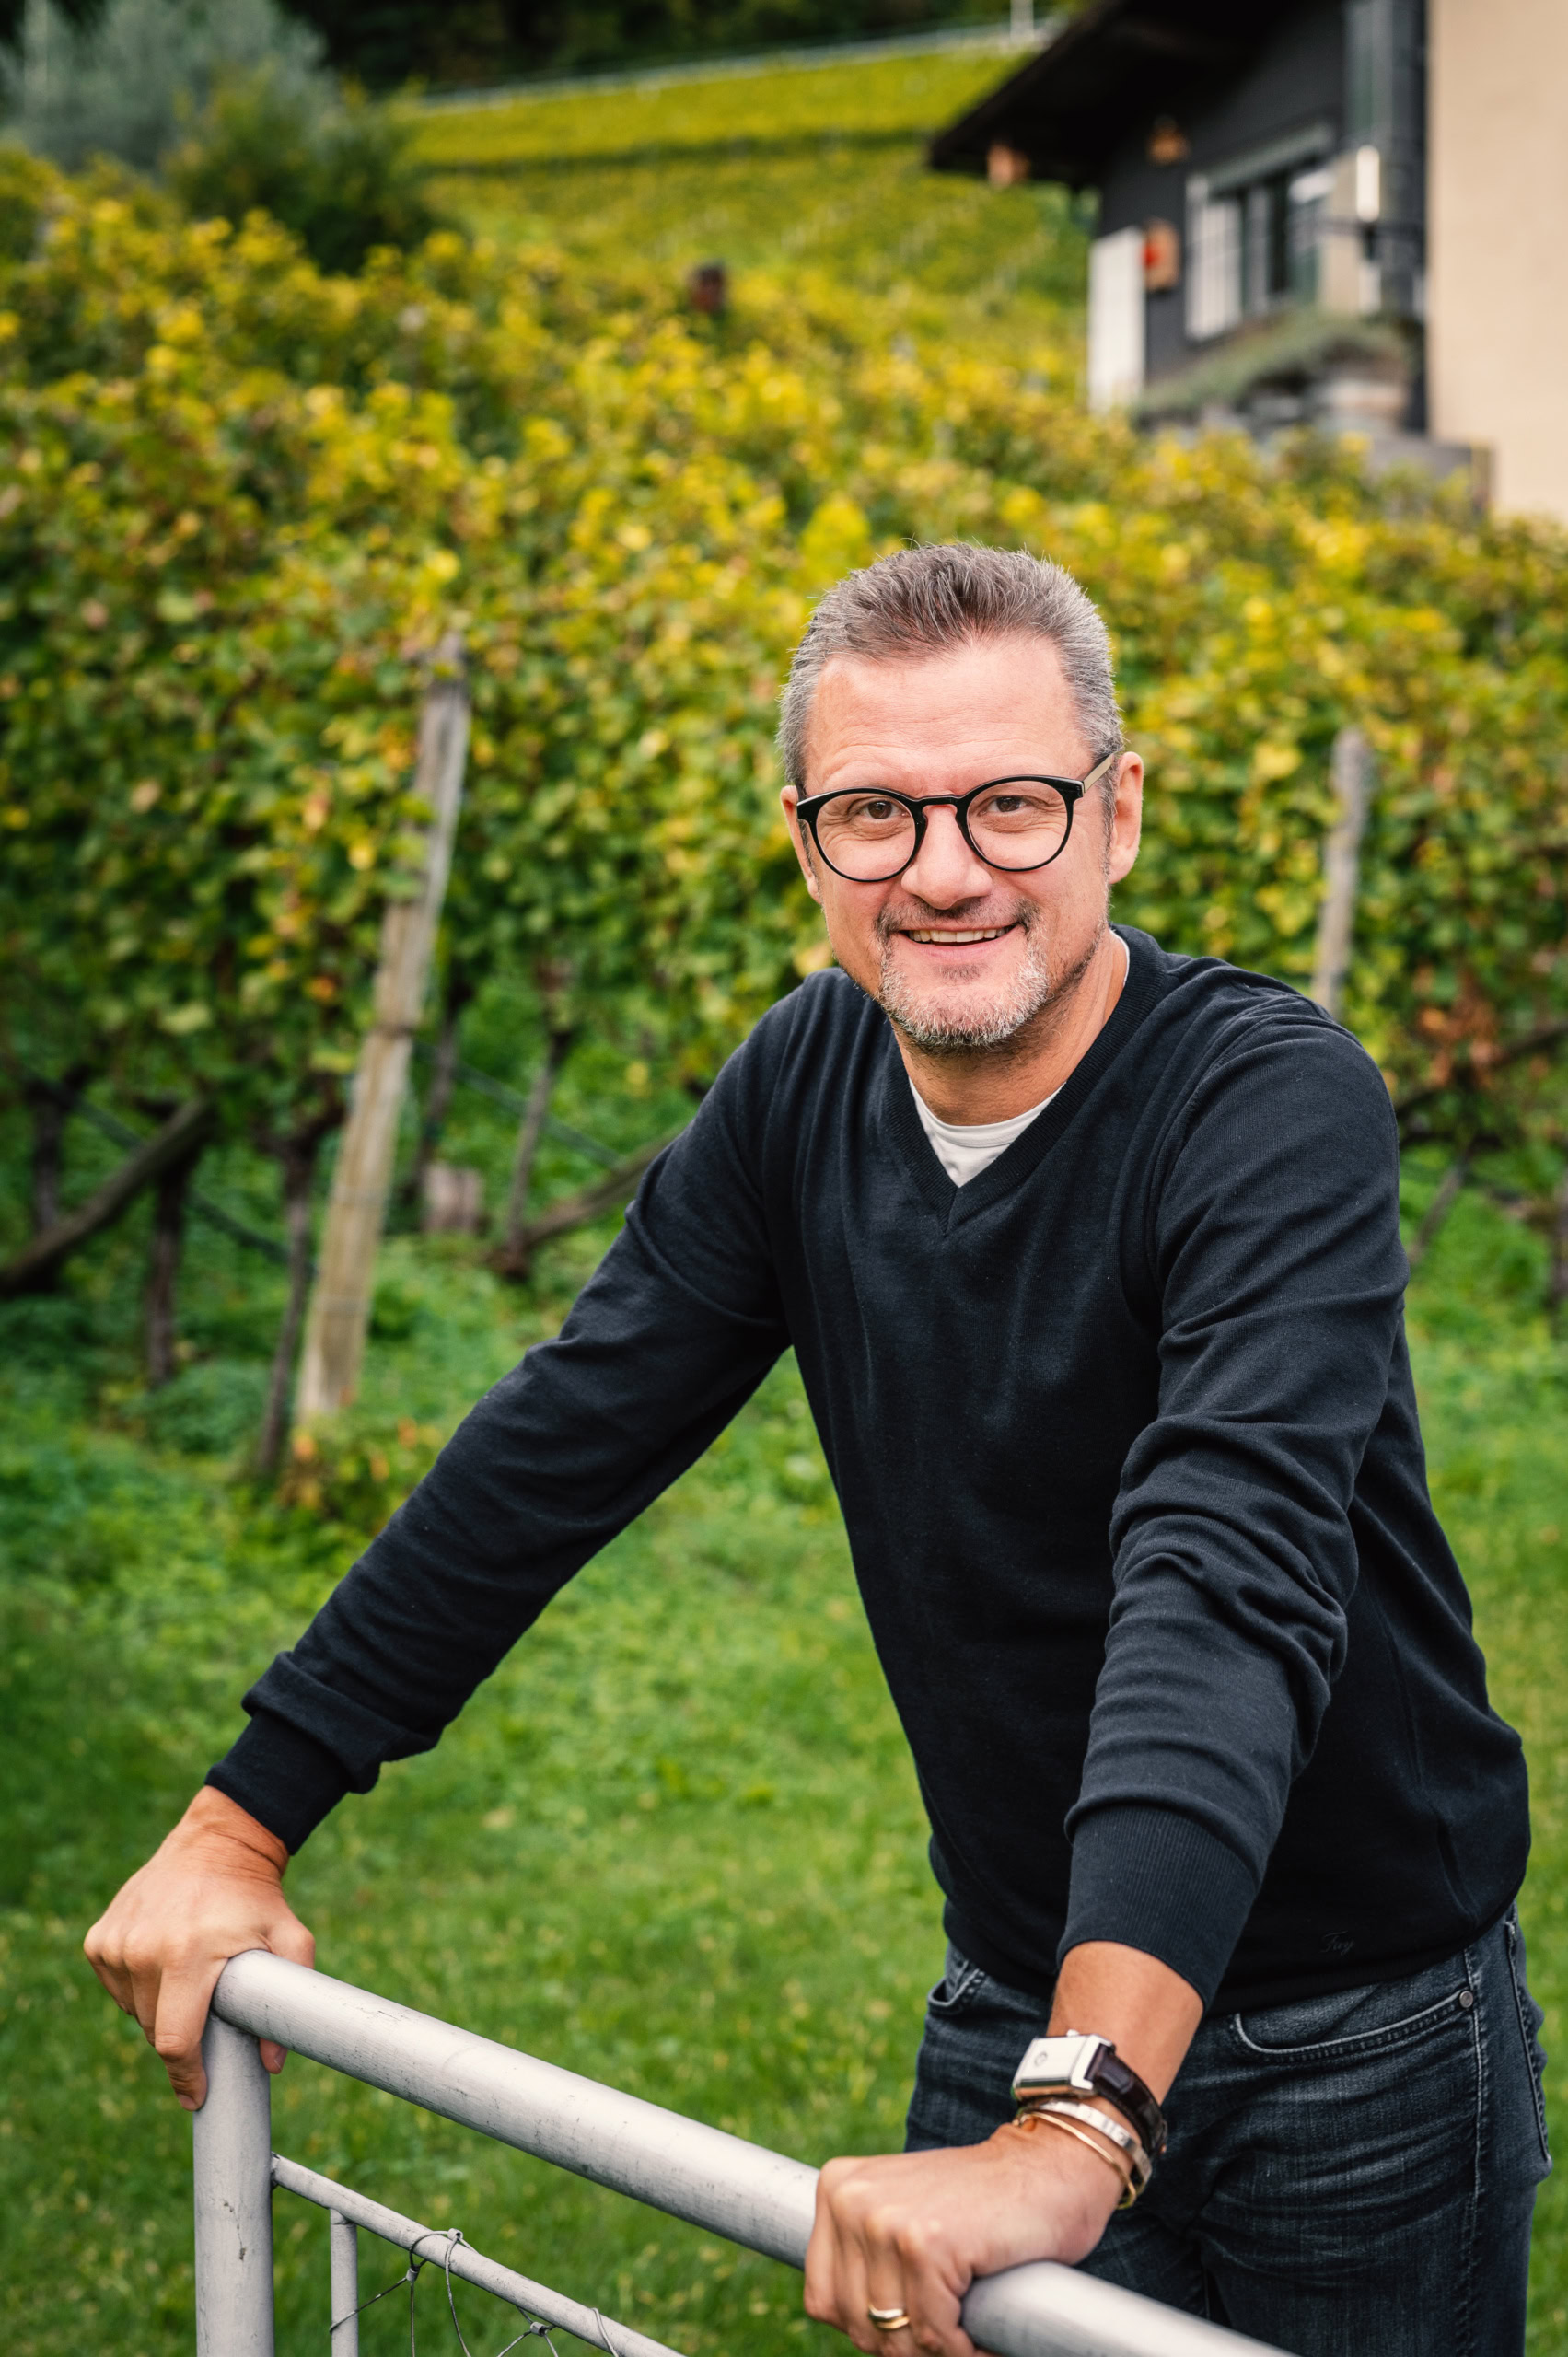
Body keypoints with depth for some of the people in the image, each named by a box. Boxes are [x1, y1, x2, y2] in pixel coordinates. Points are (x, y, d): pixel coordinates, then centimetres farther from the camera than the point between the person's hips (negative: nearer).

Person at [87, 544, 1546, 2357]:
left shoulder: (1276, 1103, -23)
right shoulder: (809, 1081, -4)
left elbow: (1232, 1581, -37)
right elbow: (555, 1449, 0)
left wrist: (1076, 2131, -49)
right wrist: (242, 1819, -3)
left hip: (1356, 2050, -4)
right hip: (1022, 2004, 5)